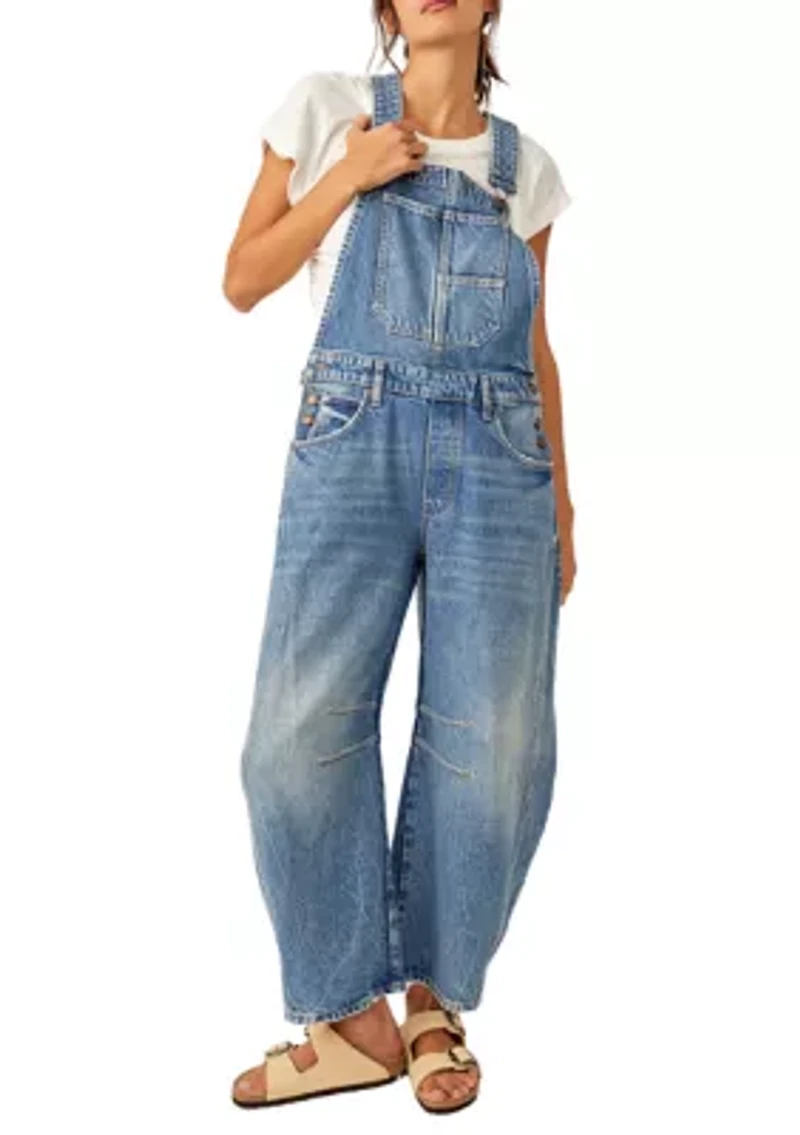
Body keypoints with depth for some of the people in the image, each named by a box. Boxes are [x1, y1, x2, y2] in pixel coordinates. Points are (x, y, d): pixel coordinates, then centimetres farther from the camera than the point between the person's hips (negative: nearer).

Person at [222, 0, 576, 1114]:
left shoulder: (526, 165, 16)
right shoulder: (329, 108, 11)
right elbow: (244, 281, 8)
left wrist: (561, 502, 12)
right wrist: (351, 175, -2)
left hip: (497, 458, 2)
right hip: (350, 442, -1)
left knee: (494, 743, -5)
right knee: (301, 731, -11)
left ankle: (434, 1001, 13)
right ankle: (352, 1015, 4)